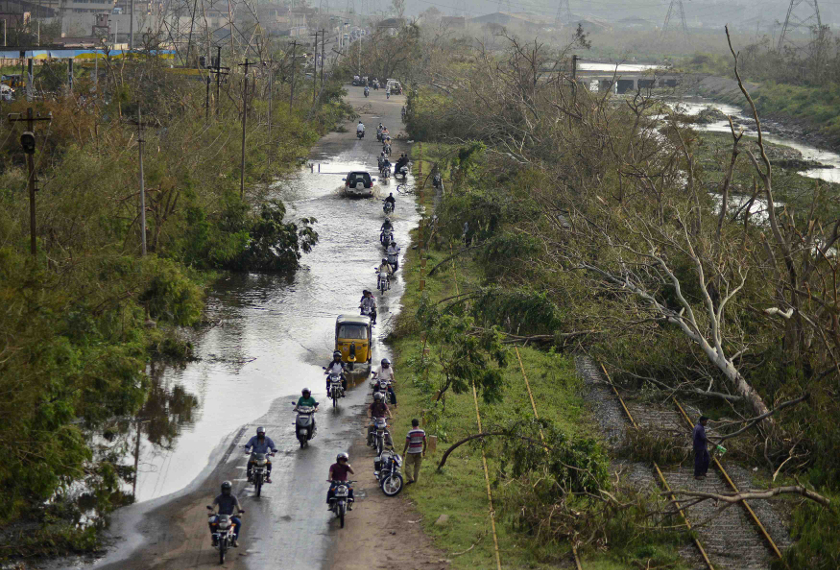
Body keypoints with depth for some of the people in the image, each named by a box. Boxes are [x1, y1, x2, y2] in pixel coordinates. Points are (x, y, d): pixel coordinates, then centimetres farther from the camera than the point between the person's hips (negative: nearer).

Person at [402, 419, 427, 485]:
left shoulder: (410, 432, -14)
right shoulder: (422, 432, -1)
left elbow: (407, 443, -13)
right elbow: (425, 442, 4)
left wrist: (404, 452, -4)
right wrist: (424, 451, 16)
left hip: (411, 452, -4)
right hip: (419, 452, 4)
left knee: (408, 465, 1)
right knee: (417, 466, 13)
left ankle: (410, 479, -11)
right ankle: (416, 479, 18)